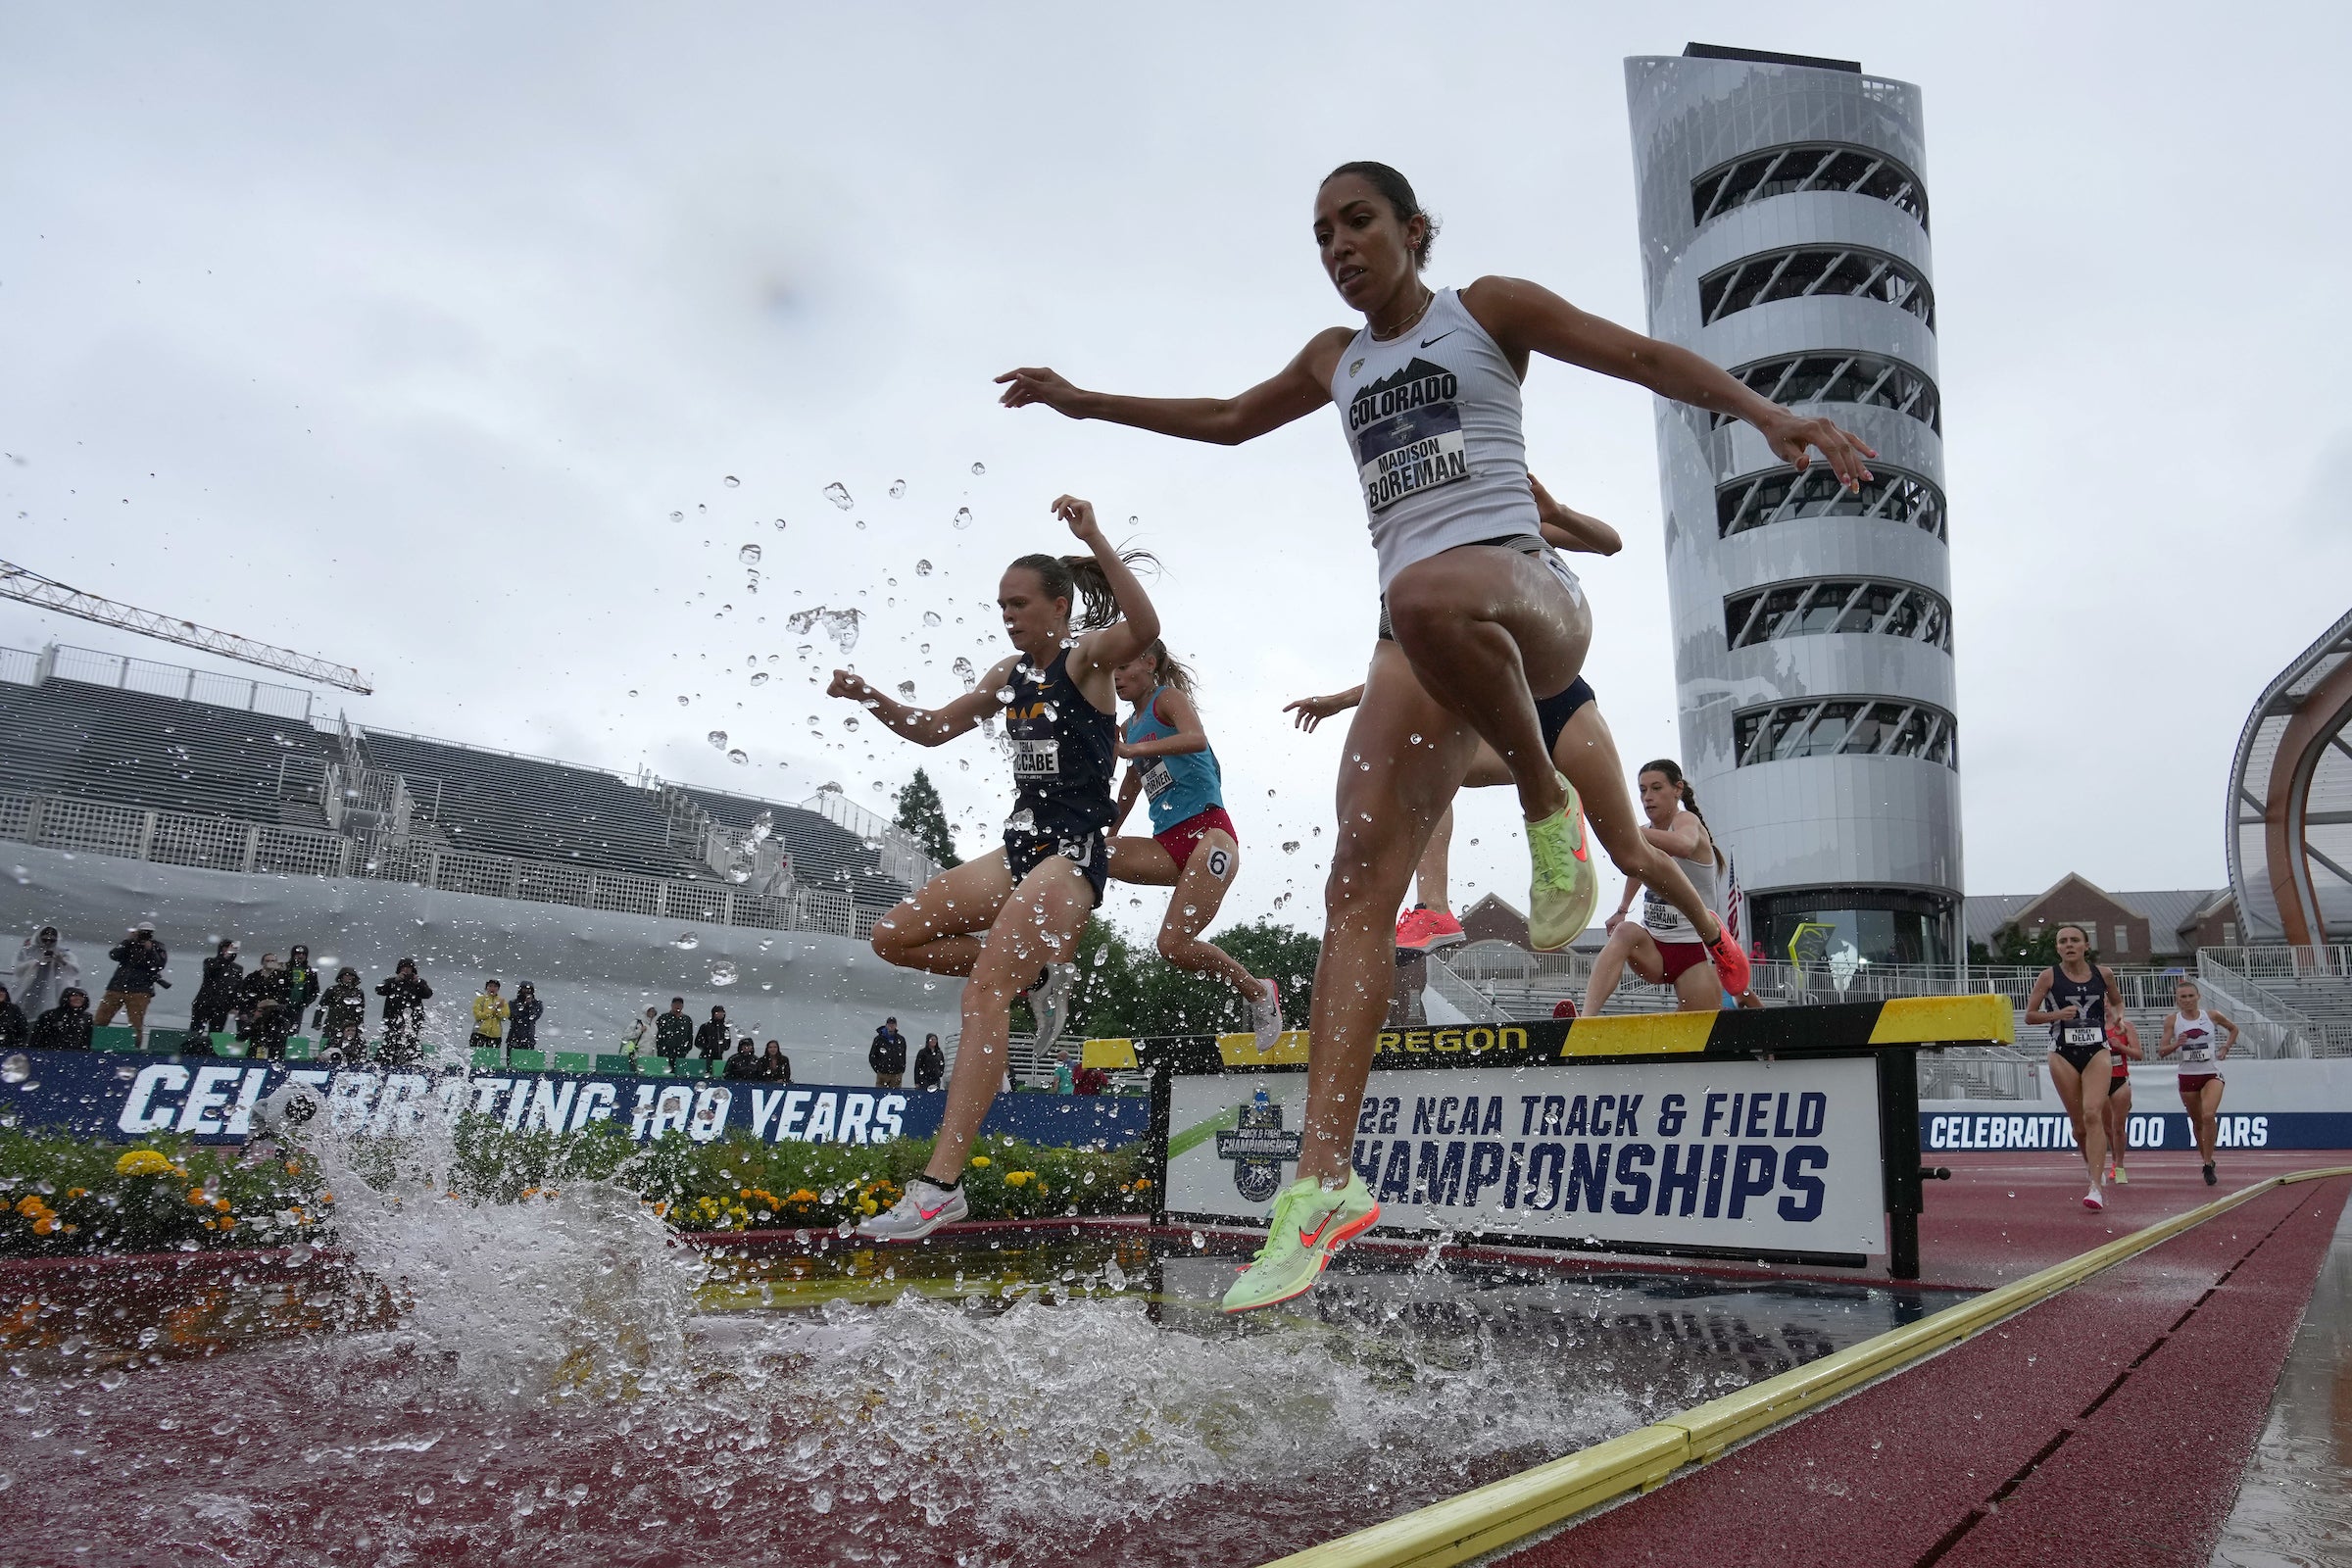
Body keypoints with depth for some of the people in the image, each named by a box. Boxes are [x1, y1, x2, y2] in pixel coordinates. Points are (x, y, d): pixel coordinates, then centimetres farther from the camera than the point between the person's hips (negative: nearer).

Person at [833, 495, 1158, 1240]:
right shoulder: (1009, 674, 15)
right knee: (894, 936, 8)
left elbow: (1144, 628, -30)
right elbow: (934, 729, 24)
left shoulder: (1087, 656, -6)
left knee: (984, 990, -21)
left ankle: (941, 1183, -22)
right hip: (1021, 844, 9)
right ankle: (1040, 976, 14)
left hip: (1074, 851, -9)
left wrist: (1096, 541, -35)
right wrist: (868, 696, 9)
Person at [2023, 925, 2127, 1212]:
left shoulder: (2103, 973, 4)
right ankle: (2095, 1171, 31)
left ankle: (2095, 1188, -20)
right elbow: (2029, 1015, 1)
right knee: (2078, 1124, 5)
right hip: (2063, 1054, 0)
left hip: (2097, 1052, 0)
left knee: (2093, 1114, -17)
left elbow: (2117, 1001, 24)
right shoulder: (2049, 976, -2)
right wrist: (2057, 1014, -16)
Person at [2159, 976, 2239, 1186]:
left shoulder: (2211, 1016, -2)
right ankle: (2207, 1160, 30)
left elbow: (2234, 1029, 19)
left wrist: (2227, 1046, 6)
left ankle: (2208, 1164, -13)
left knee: (2209, 1116, -21)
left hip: (2212, 1074, -1)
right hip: (2188, 1076, 1)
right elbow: (2161, 1051, -3)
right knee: (2197, 1122, 11)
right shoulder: (2172, 1020, -3)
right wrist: (2176, 1044, -22)